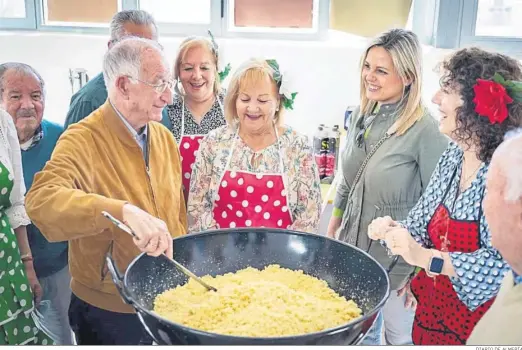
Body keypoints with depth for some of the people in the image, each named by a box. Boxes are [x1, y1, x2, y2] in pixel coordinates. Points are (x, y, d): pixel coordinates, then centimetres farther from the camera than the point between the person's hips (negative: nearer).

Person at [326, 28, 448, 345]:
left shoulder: (425, 130, -21)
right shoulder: (362, 116, 0)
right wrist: (332, 230, 15)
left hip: (398, 259, -6)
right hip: (354, 248, 6)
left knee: (401, 337, 14)